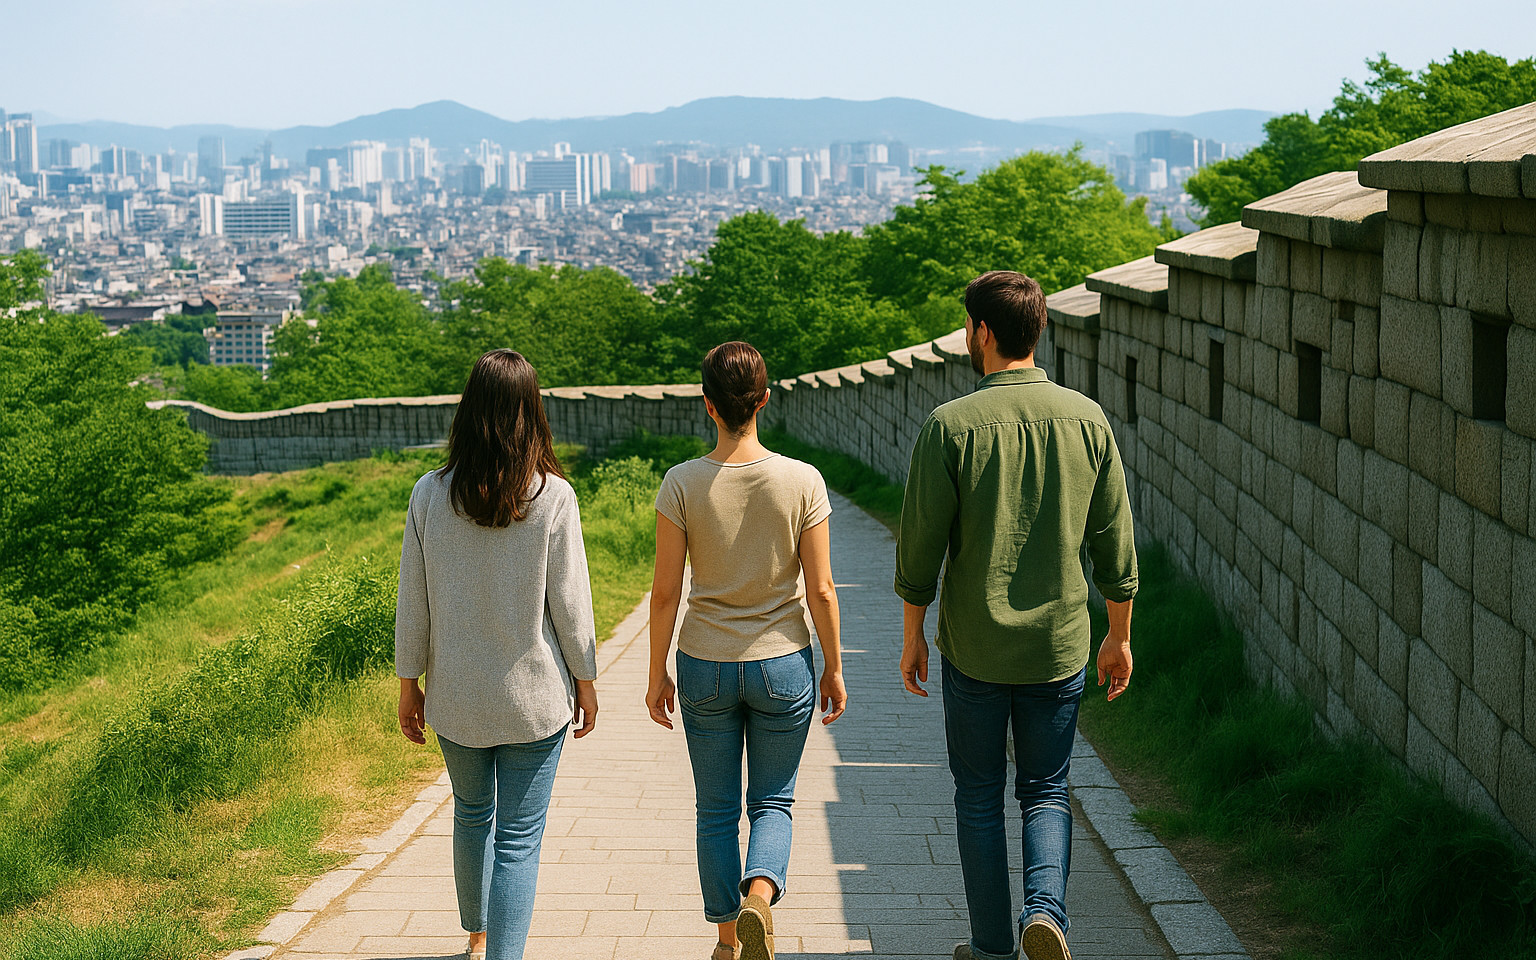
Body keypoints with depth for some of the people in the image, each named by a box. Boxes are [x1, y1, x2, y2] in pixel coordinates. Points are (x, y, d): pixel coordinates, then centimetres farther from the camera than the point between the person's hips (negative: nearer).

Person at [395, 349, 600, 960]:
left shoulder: (430, 495, -7)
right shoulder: (553, 497, -13)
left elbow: (412, 602, -1)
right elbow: (569, 601, -8)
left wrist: (408, 683, 10)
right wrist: (585, 679, 6)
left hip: (456, 696, 3)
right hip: (534, 696, -3)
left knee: (471, 817, 24)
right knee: (519, 839, 4)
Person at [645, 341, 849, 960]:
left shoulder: (682, 484, -11)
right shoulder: (802, 482, -11)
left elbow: (664, 593, -7)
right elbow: (821, 591, -7)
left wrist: (657, 675, 4)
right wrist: (834, 669, 6)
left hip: (706, 665, 0)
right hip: (783, 663, 0)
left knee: (716, 811, 15)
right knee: (772, 802, 15)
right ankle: (759, 893, -12)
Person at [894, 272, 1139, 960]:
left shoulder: (951, 425, -11)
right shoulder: (1086, 420, -3)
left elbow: (920, 544, -8)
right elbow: (1114, 542, 2)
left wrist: (912, 634, 5)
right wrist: (1119, 636, 12)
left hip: (974, 648, -2)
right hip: (1059, 646, 2)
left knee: (979, 795, 13)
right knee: (1046, 792, 15)